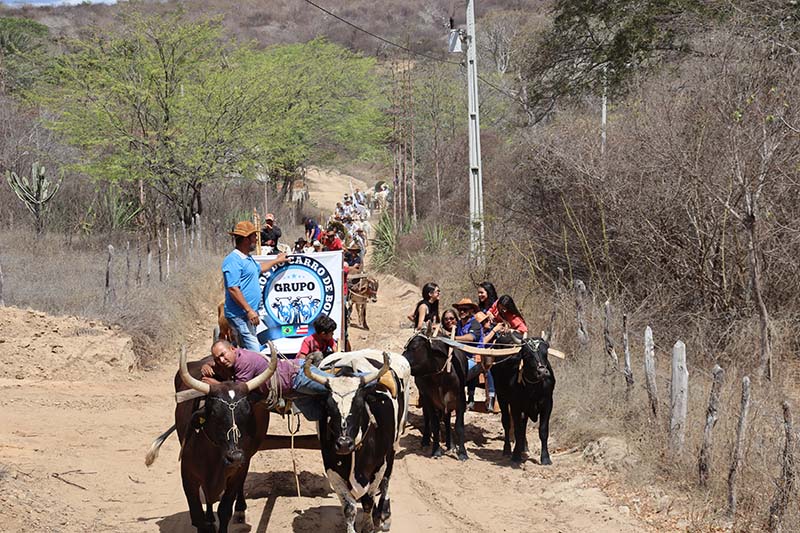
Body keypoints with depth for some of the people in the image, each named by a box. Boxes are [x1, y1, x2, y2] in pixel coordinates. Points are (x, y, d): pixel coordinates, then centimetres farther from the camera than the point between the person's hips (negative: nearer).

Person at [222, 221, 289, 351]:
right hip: (240, 315, -11)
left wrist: (277, 261, 51)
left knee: (248, 350, 12)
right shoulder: (233, 261, -17)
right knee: (254, 351, -16)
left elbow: (259, 268, 40)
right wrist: (249, 310, -23)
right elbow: (233, 289, -22)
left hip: (249, 314, 11)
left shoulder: (248, 258, 17)